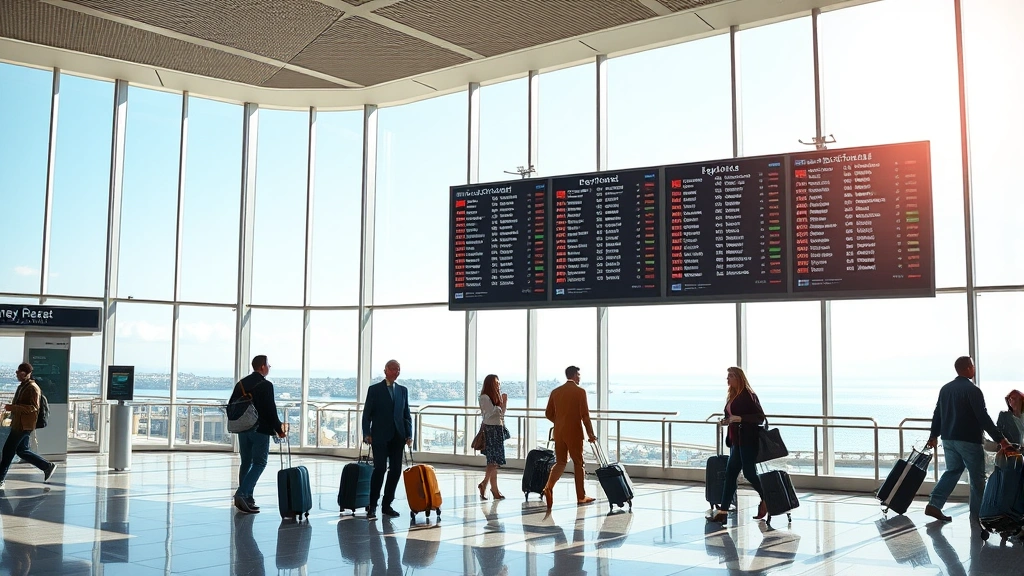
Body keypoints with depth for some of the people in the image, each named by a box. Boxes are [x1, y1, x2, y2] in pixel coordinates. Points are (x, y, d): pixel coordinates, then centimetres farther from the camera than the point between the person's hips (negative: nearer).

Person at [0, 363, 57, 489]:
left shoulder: (32, 388, -15)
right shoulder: (22, 387, 14)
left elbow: (33, 408, -23)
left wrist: (13, 407, -27)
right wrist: (11, 408, 12)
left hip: (24, 425, -10)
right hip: (18, 424, 10)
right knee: (21, 450, 13)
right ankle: (48, 466, 18)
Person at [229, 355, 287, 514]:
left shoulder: (241, 384, 8)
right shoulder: (266, 385, -13)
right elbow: (271, 410, -15)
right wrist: (279, 429, -5)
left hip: (243, 430, 7)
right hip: (261, 430, -7)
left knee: (246, 463, 14)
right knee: (259, 463, -1)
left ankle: (246, 499, 16)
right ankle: (242, 493, -15)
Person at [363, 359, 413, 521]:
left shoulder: (403, 390, 14)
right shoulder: (374, 389, 3)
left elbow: (407, 415, 13)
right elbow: (367, 414, 0)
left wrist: (409, 435, 3)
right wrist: (367, 434, -10)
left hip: (397, 437, 4)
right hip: (380, 436, -4)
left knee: (395, 470, 3)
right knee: (380, 468, -11)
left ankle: (387, 504, 13)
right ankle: (372, 506, -3)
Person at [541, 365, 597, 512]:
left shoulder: (555, 392, 7)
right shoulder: (580, 391, -9)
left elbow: (548, 414, 10)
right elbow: (585, 415, -12)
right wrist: (590, 434, -6)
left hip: (559, 433, 5)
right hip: (574, 433, -5)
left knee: (560, 462, 10)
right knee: (578, 463, 6)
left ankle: (549, 487, -12)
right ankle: (581, 497, 12)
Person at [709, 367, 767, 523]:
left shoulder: (748, 395, -10)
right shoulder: (732, 396, 14)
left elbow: (760, 417, -14)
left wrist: (740, 419, -23)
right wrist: (727, 421, 5)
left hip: (748, 441, -8)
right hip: (736, 440, 8)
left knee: (749, 472, -5)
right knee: (730, 473, 4)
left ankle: (766, 499, 19)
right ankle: (723, 510, 3)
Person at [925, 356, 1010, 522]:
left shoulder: (945, 389, 9)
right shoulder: (972, 390, -14)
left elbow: (937, 414, 14)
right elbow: (983, 417, -19)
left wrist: (934, 435, 25)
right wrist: (1000, 439, -18)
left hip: (948, 439, 7)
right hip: (969, 440, -7)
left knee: (952, 471, 15)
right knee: (977, 477, 6)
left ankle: (934, 504, 2)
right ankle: (976, 513, 10)